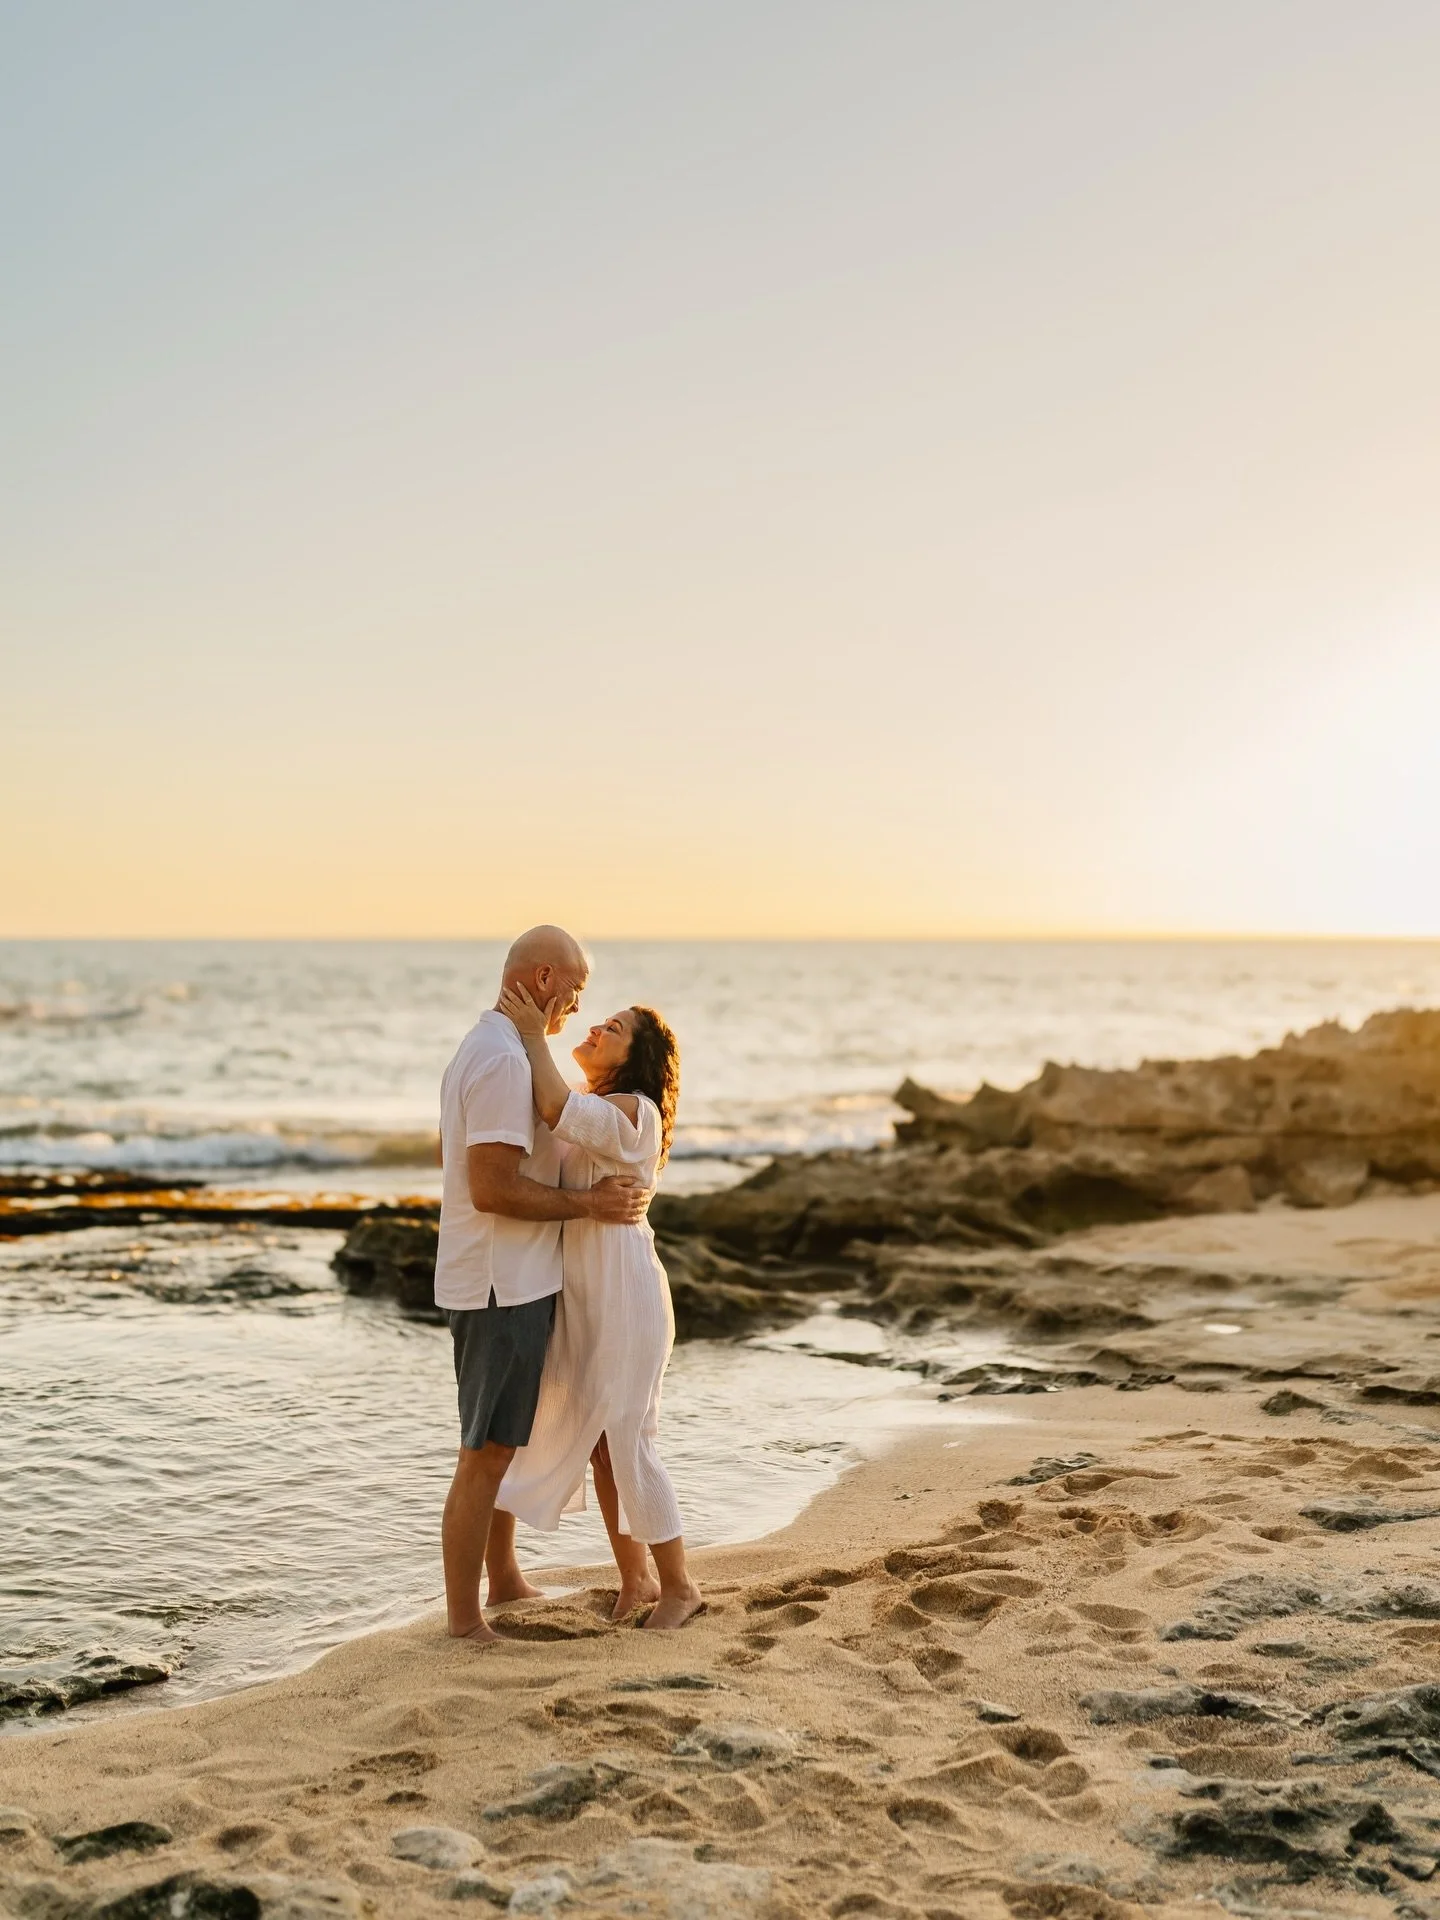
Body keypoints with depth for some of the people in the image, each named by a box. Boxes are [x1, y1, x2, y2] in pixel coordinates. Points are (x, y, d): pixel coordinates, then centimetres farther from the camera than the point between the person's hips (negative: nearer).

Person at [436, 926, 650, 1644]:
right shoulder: (506, 1061, -21)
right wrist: (588, 1202, -18)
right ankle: (464, 1619, 8)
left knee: (506, 1442, 21)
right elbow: (491, 1188, -26)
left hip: (509, 1281, 11)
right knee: (486, 1455, -2)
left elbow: (449, 1155, 25)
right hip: (503, 1286, -11)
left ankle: (504, 1580, 35)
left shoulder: (477, 1049, 13)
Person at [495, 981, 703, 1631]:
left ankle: (678, 1585, 12)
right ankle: (634, 1580, 24)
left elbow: (557, 1112, -30)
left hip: (624, 1296, -9)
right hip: (582, 1300, 9)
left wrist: (534, 1034, -22)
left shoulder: (633, 1110, -14)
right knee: (597, 1442, 12)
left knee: (626, 1444, -3)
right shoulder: (589, 1112, 17)